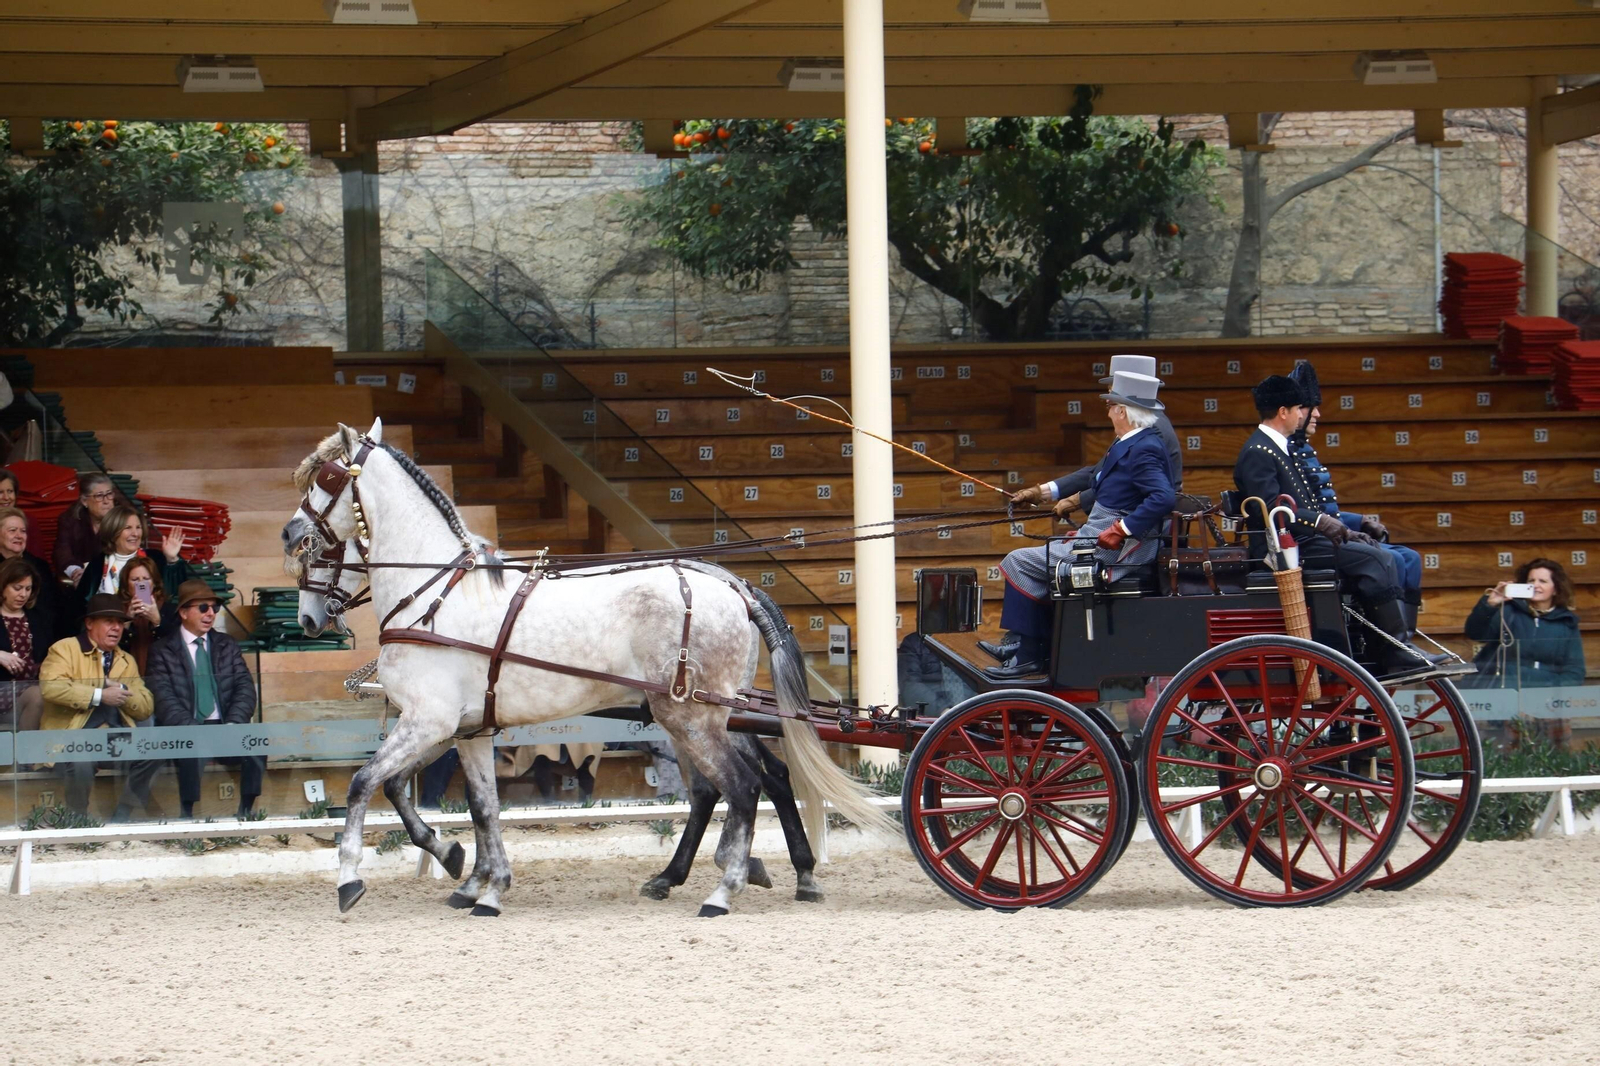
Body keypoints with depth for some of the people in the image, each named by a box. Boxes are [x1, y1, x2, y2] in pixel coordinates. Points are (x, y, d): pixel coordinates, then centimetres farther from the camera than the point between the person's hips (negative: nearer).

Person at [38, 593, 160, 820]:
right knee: (82, 764, -36)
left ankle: (122, 817, -9)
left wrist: (122, 691, -4)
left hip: (117, 739, 5)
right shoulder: (64, 649, 5)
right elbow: (50, 687, -15)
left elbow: (146, 708, 15)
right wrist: (99, 695, -14)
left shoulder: (126, 661, 24)